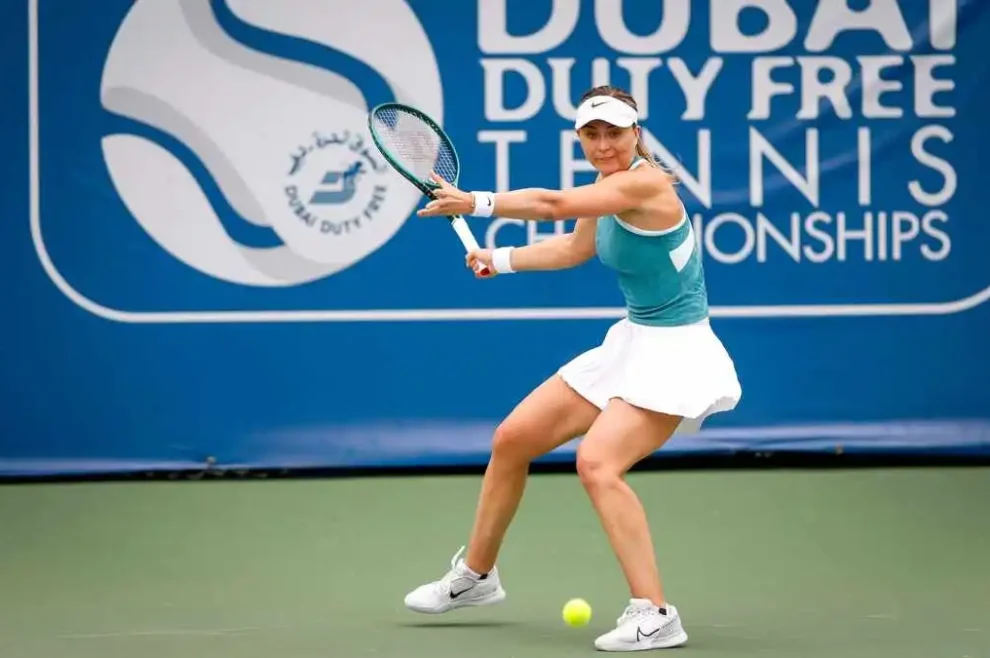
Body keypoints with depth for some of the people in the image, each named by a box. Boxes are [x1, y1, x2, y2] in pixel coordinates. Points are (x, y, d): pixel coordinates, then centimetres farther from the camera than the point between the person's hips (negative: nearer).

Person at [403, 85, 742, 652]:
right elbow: (576, 246, 25)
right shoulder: (606, 186, 6)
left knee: (597, 463, -29)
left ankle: (655, 615, -24)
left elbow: (554, 204, -34)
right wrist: (502, 259, 16)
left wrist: (475, 202, -27)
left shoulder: (646, 183, -22)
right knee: (513, 439, 11)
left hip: (675, 354, -9)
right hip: (629, 344, 10)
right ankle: (476, 576, 30)